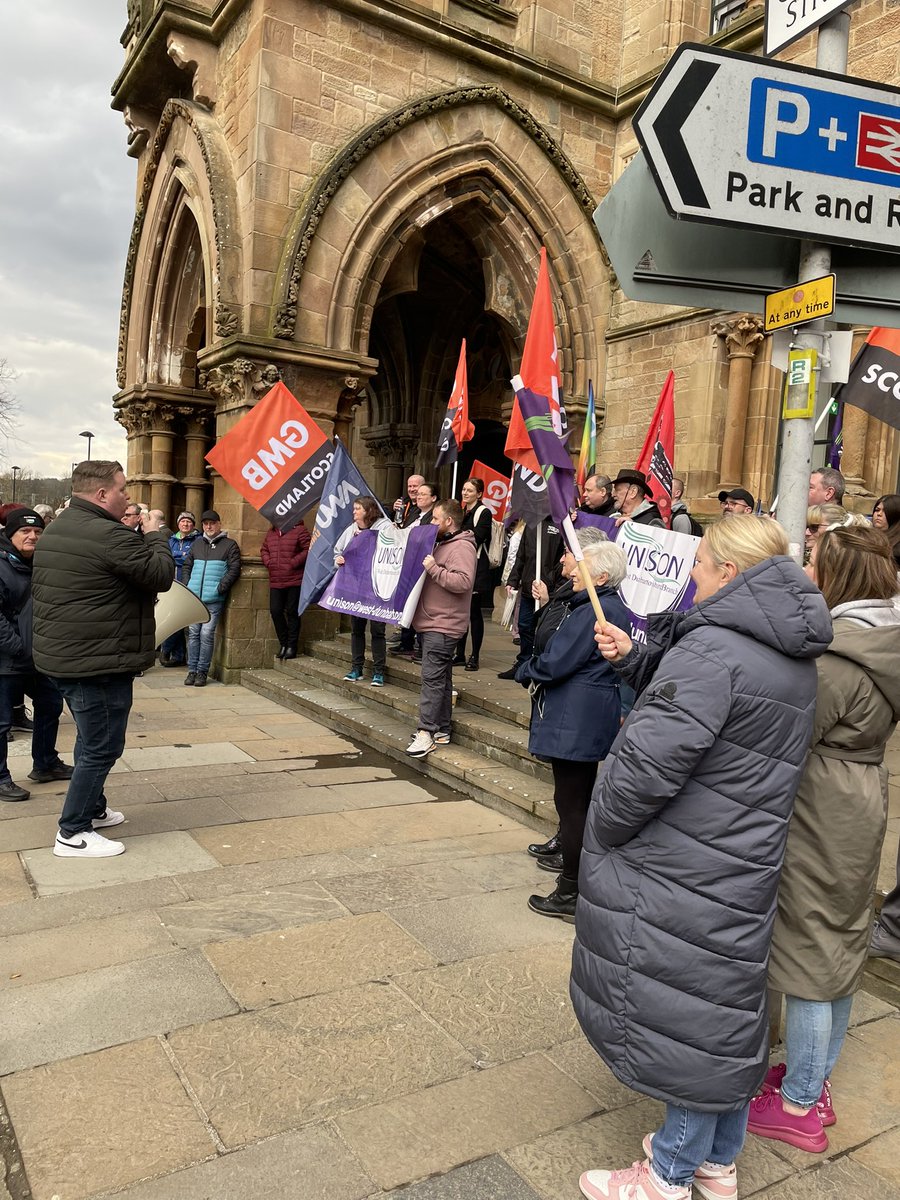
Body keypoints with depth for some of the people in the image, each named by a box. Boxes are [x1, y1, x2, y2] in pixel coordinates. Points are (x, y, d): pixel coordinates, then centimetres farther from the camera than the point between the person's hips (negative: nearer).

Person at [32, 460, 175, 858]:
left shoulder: (54, 531, 11)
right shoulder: (109, 535, -22)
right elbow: (161, 575, -17)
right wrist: (154, 536, 0)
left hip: (61, 656, 10)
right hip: (99, 662, -10)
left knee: (91, 739, 24)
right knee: (102, 747, 1)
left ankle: (93, 808, 37)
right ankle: (72, 834, 9)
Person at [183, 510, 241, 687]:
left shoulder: (229, 545, 3)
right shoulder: (196, 544, 18)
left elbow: (234, 569, -4)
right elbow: (186, 566, 22)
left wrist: (220, 588, -12)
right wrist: (186, 586, 8)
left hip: (214, 599, -4)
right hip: (193, 598, 4)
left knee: (207, 634, -6)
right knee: (193, 633, 5)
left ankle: (202, 671, 3)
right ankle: (192, 670, 12)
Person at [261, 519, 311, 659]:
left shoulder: (299, 530, -6)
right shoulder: (271, 532, 14)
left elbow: (308, 550, -12)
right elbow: (264, 549, 23)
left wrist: (293, 562, -17)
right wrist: (268, 562, 4)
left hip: (294, 581, -6)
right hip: (276, 582, 6)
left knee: (292, 612, 1)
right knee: (275, 611, 4)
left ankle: (292, 646, 10)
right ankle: (283, 643, 19)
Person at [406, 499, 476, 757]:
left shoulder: (462, 547, -12)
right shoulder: (442, 544, 21)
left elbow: (463, 581, -26)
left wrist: (433, 569, -25)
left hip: (443, 625, -11)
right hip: (433, 623, 11)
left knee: (432, 678, -13)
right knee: (441, 678, 13)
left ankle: (426, 732, -13)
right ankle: (441, 730, 19)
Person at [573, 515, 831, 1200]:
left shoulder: (715, 648, -23)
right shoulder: (794, 659, 8)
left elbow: (651, 758, -27)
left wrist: (602, 827, -11)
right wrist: (634, 659, 7)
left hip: (685, 873, -9)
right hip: (743, 863, 9)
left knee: (688, 1013, 6)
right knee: (727, 1007, 21)